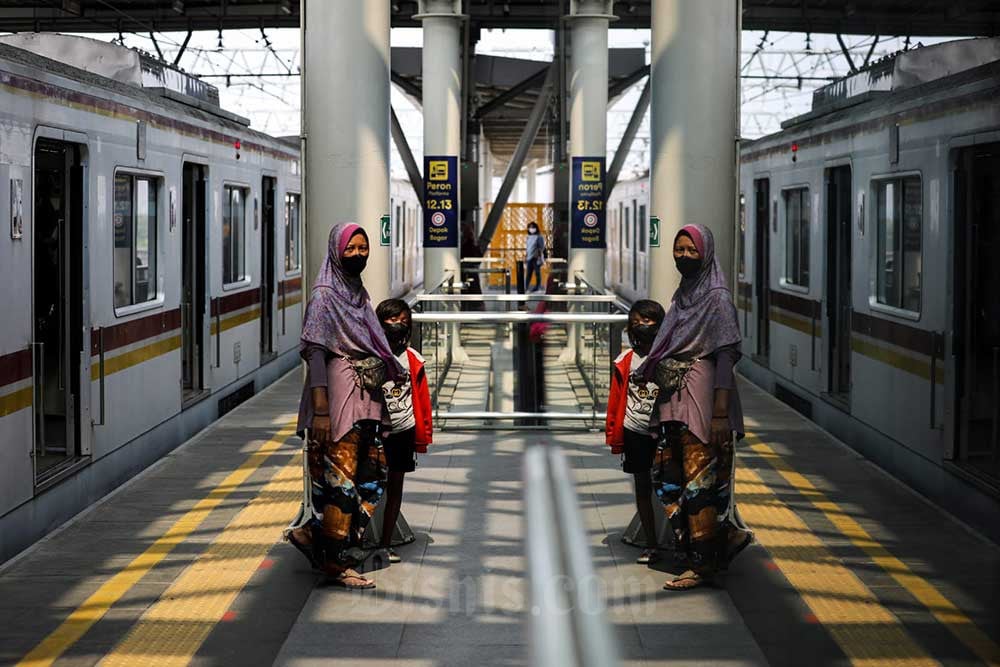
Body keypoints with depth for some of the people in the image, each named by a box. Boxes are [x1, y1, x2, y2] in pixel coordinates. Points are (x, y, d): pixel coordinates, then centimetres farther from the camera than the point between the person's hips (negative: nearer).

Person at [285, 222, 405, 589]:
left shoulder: (359, 293, 16)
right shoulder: (324, 295, -9)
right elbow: (315, 352, -15)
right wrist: (320, 411, -20)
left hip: (367, 397, 9)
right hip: (340, 397, -9)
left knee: (372, 477, 8)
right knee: (341, 479, -4)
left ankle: (311, 533, 19)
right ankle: (334, 561, 6)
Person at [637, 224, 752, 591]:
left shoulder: (717, 298, -10)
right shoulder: (683, 294, 14)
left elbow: (725, 358, -15)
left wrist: (721, 415, -20)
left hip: (701, 399, -9)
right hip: (673, 399, 9)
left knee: (699, 481, -4)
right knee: (667, 478, 9)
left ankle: (703, 564, 6)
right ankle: (728, 536, 21)